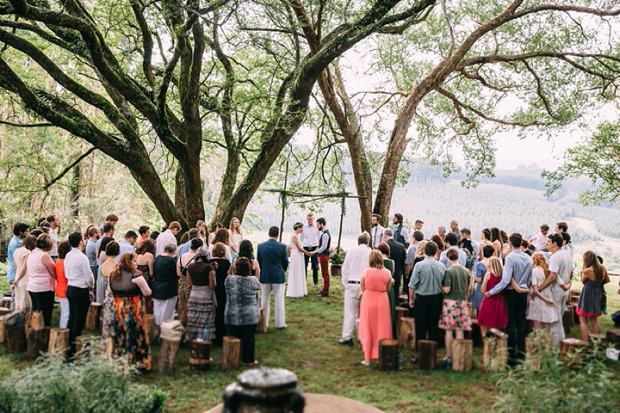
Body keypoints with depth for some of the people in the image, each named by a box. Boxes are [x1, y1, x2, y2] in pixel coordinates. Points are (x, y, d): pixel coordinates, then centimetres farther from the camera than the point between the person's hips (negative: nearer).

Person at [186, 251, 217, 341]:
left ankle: (193, 339, 19)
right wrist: (213, 273, 2)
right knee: (205, 323, 3)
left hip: (193, 296, 4)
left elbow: (189, 283, 9)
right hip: (206, 297, -4)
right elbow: (212, 286, -11)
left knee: (193, 322, 12)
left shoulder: (190, 266, 1)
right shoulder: (208, 267, -13)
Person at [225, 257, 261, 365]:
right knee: (249, 338, 9)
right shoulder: (254, 280, -9)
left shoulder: (229, 279, -8)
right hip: (250, 316, 0)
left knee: (234, 338, 10)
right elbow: (256, 298, 5)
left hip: (232, 316, 1)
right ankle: (249, 360, 18)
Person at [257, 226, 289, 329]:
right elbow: (285, 262, -3)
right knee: (279, 300, 4)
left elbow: (258, 261, 3)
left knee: (264, 299, 13)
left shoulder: (260, 246, -4)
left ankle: (264, 322, 19)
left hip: (265, 276, 2)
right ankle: (280, 323, 8)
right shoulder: (282, 246, -10)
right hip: (278, 276, -2)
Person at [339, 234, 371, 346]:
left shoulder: (351, 251, 1)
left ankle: (347, 337, 7)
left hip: (352, 284, 0)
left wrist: (345, 284, 10)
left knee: (350, 312, 4)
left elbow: (345, 269, 3)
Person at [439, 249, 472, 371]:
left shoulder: (449, 271, -12)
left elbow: (447, 290, -14)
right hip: (462, 302, 4)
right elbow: (468, 289, 12)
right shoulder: (466, 271, 3)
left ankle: (448, 357, 5)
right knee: (460, 330, 10)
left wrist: (441, 286, 5)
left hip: (450, 302, -4)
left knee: (448, 330, 3)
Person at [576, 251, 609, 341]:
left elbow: (583, 281, -4)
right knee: (594, 320, 21)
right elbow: (607, 280, 13)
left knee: (583, 321, 1)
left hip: (587, 294, -7)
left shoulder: (587, 270, -21)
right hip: (598, 294, 7)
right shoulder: (603, 268, -3)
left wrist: (583, 270, -2)